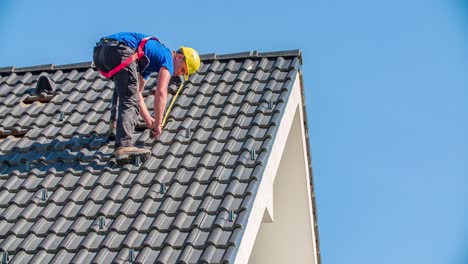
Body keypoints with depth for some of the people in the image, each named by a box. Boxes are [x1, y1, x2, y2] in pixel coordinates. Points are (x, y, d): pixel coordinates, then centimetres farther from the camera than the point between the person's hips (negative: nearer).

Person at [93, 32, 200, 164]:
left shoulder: (149, 60, 35)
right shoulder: (167, 56, 10)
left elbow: (137, 92, 36)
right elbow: (161, 92, -3)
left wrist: (149, 121, 31)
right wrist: (158, 124, 4)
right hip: (119, 49, -9)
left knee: (124, 88, 35)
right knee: (129, 100, -10)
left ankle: (115, 123, 21)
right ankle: (124, 146, -26)